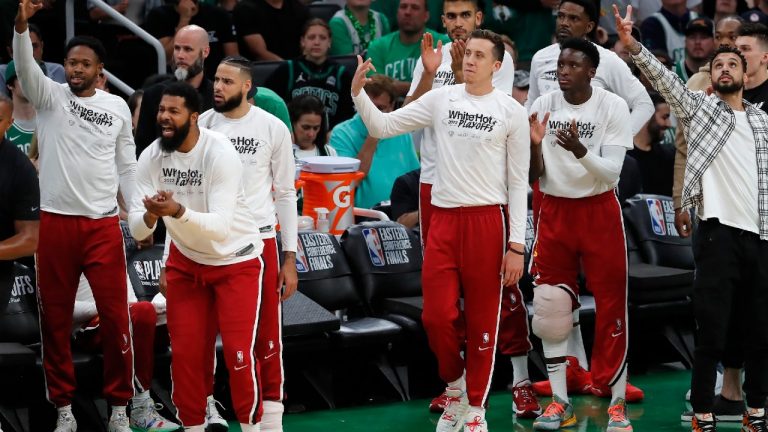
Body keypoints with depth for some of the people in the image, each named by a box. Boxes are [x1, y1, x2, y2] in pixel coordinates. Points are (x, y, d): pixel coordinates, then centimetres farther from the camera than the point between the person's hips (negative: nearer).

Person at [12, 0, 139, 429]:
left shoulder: (118, 107, 7)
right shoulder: (50, 96, 2)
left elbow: (127, 165, 11)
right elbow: (25, 66, -18)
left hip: (104, 224, 1)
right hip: (56, 222, 0)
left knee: (116, 317, 1)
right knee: (56, 318, 5)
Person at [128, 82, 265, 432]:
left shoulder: (220, 154, -26)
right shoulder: (151, 157, -13)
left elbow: (220, 226, -33)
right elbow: (137, 230, -15)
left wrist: (177, 211, -49)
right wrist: (151, 215, -38)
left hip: (235, 260, -4)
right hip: (186, 261, 4)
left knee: (238, 352, -8)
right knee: (185, 352, 4)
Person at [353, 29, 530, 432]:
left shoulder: (511, 111, -1)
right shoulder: (440, 99, 5)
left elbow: (518, 182, 0)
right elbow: (382, 127, 4)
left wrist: (516, 244, -4)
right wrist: (358, 93, -14)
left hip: (487, 220, -2)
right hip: (444, 218, 2)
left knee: (483, 320, 4)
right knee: (437, 315, -3)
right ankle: (454, 383, 24)